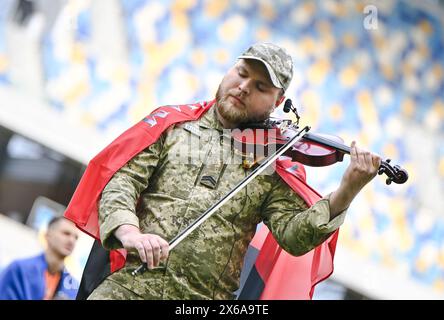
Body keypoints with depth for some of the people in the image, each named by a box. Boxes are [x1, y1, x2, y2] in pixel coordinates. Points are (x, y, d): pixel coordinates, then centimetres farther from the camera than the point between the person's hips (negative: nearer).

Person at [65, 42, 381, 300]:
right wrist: (129, 232, -17)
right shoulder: (171, 123, 12)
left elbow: (293, 235, 1)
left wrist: (346, 193, -13)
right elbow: (121, 182, 3)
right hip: (130, 283, 0)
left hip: (206, 296, 0)